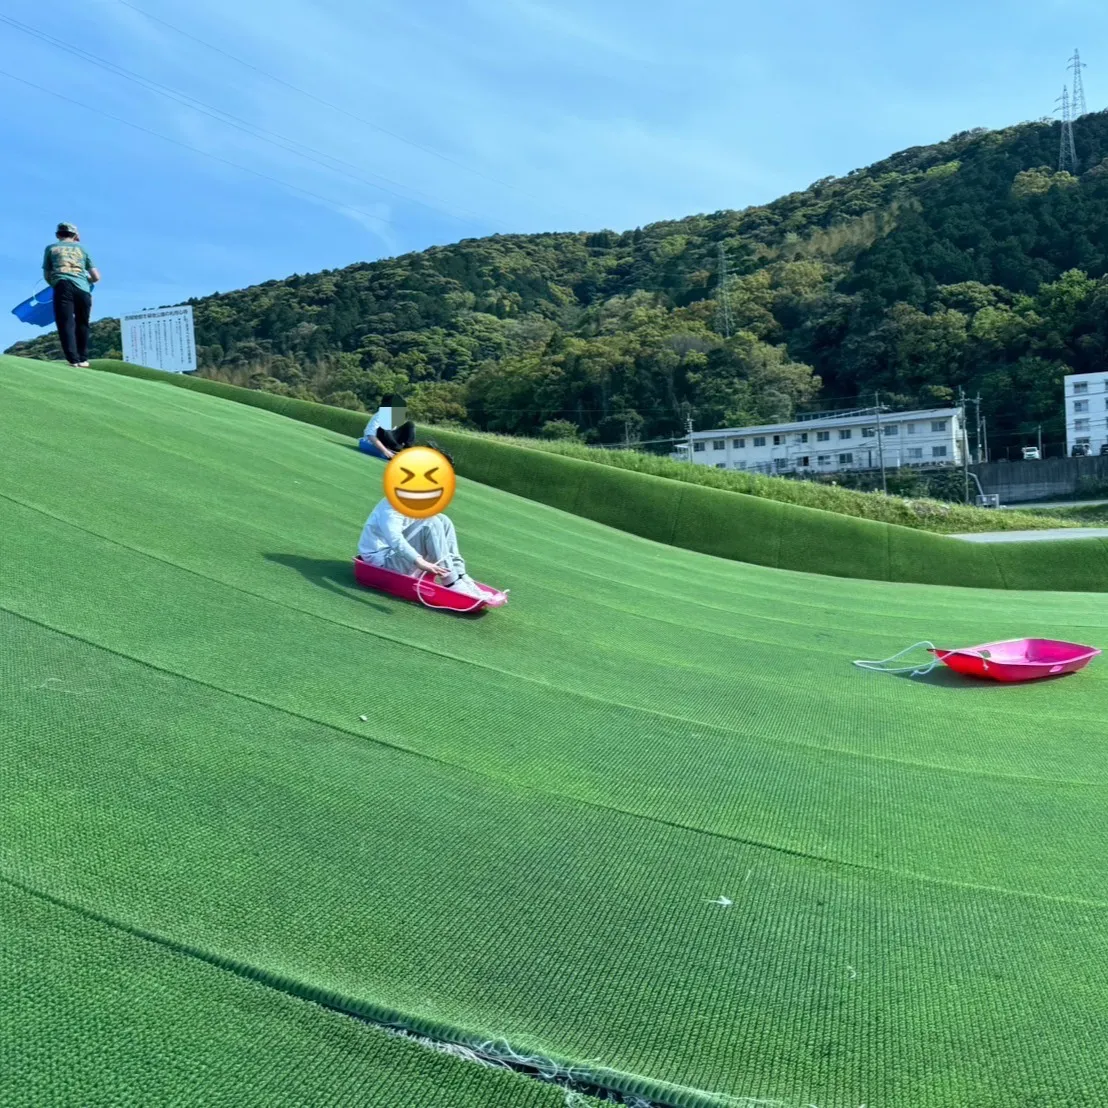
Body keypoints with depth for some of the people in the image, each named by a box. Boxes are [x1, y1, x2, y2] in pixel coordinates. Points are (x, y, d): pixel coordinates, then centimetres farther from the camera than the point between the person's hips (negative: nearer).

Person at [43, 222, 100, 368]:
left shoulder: (51, 248, 20)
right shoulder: (81, 248, 22)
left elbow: (47, 275, 21)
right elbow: (96, 277, 19)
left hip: (63, 287, -2)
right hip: (83, 289, 2)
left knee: (66, 325, -6)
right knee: (82, 325, 17)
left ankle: (73, 360, -19)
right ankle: (83, 359, 20)